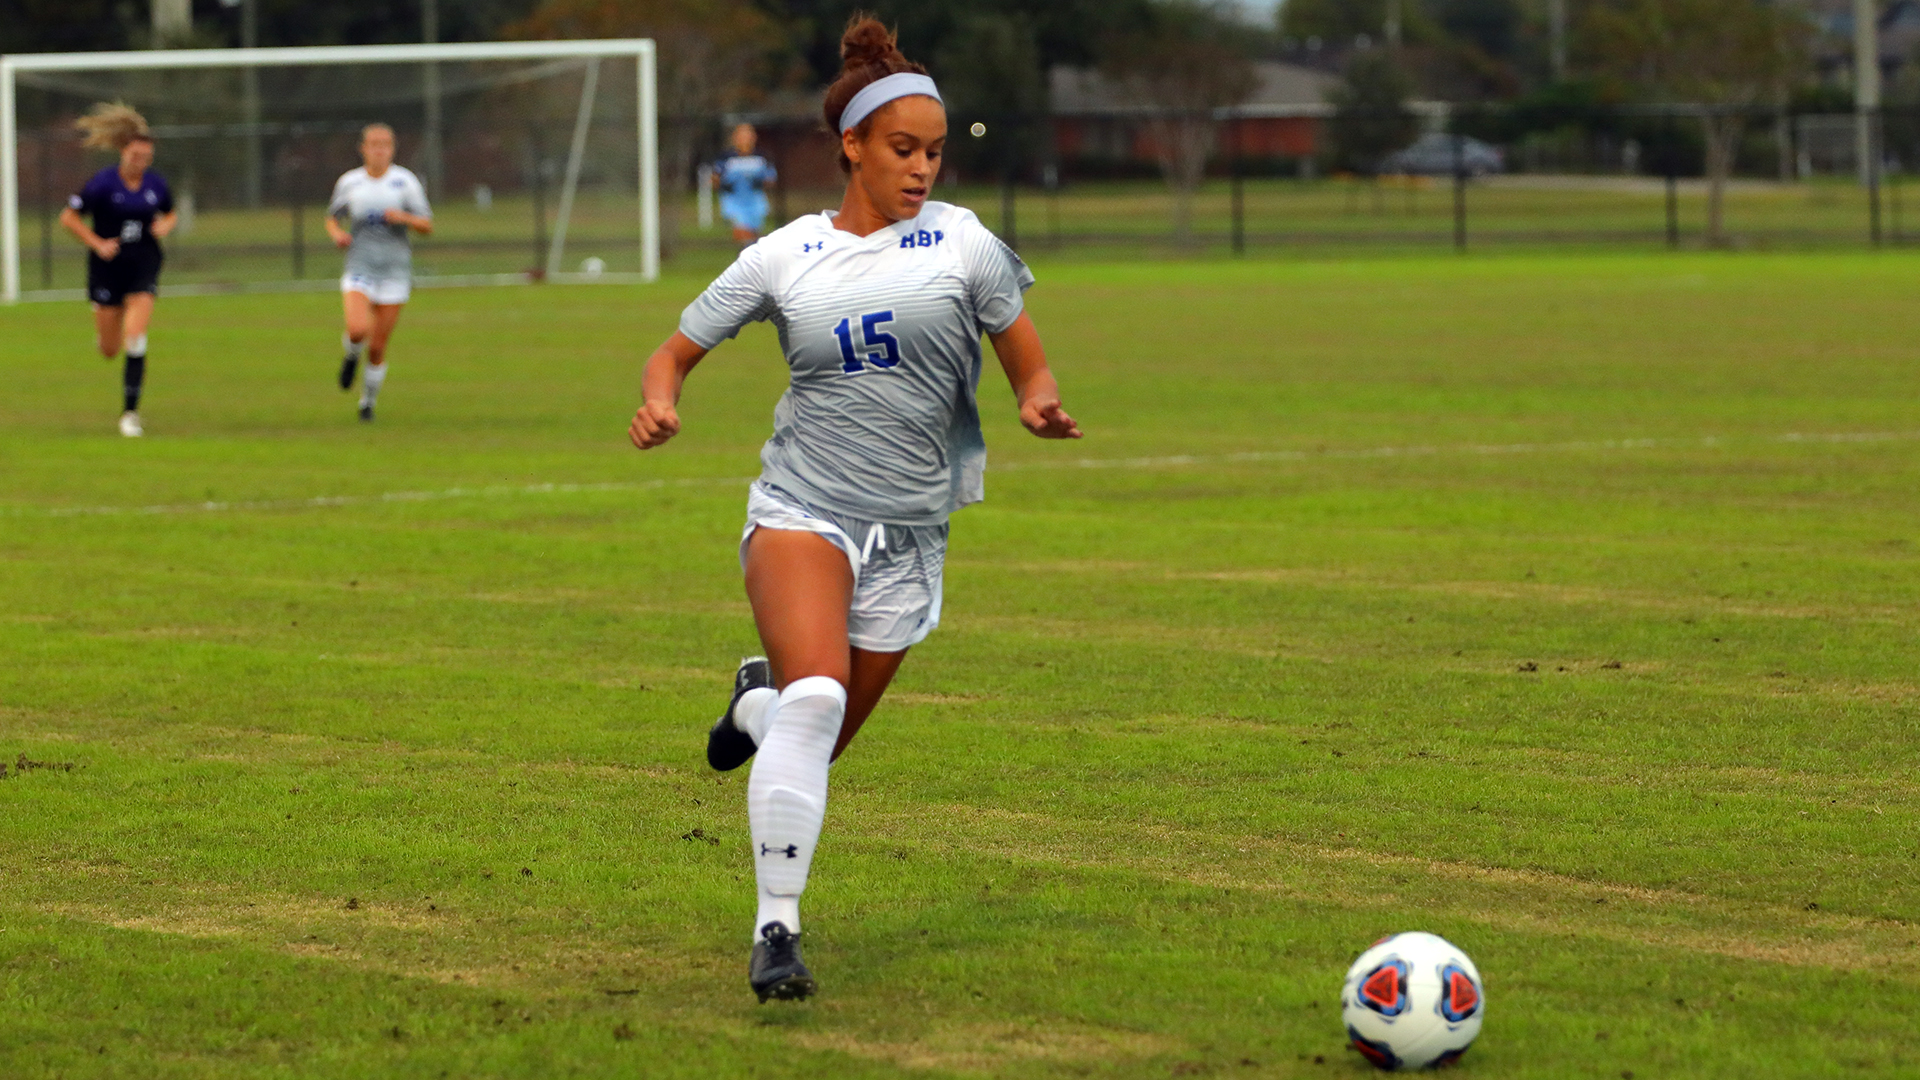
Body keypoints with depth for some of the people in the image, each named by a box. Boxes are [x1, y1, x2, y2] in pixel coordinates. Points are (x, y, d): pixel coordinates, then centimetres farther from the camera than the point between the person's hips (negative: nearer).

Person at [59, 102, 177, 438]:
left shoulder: (156, 184, 0)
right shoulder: (103, 183, -11)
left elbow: (170, 214, 20)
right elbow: (68, 217, -4)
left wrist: (165, 225, -4)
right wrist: (97, 244, -14)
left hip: (144, 266, 1)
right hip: (108, 268, -1)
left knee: (135, 340, -16)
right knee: (109, 350, 8)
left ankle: (130, 411, -10)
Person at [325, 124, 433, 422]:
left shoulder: (405, 181, -2)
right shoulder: (349, 182, 3)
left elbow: (427, 226, -1)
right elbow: (332, 218, 17)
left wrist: (404, 218, -21)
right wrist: (337, 233, -6)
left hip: (395, 272, 0)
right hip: (360, 268, 0)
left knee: (378, 349, 0)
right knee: (358, 329, -25)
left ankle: (368, 402, 23)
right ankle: (352, 356, 11)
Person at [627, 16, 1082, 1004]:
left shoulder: (962, 243, 1)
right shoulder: (783, 258, 2)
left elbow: (1029, 368, 7)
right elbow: (676, 351, 8)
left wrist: (1040, 406, -17)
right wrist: (660, 401, -15)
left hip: (908, 537, 2)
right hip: (801, 511, -2)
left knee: (815, 744, 9)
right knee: (815, 699, -28)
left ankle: (759, 698, 46)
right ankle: (776, 931, -23)